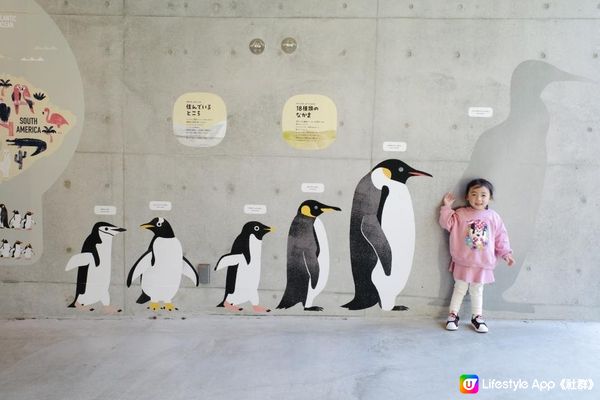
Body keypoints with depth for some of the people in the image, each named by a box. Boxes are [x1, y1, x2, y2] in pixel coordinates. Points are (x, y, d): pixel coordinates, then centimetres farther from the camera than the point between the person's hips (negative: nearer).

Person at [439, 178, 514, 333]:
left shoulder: (494, 217, 1)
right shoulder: (461, 214, -4)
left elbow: (501, 237, 5)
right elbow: (447, 223, -9)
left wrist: (506, 253, 0)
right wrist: (447, 207, -12)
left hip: (483, 264, 2)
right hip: (463, 262, -1)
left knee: (477, 291, 15)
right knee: (460, 288, 8)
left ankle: (477, 316, 28)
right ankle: (453, 315, 19)